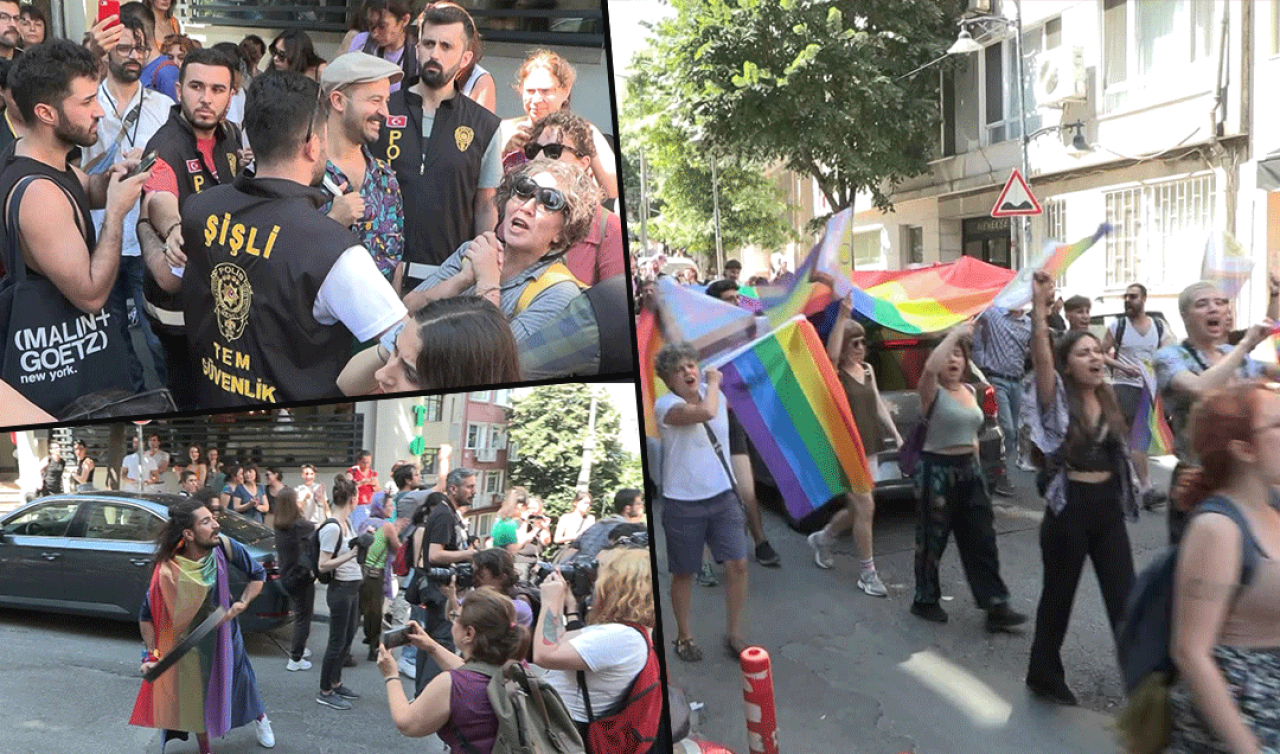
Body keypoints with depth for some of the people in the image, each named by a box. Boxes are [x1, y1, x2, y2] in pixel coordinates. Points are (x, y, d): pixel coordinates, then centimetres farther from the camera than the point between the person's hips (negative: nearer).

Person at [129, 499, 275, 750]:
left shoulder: (223, 547, -24)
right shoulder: (168, 572, -30)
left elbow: (258, 575, -8)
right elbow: (147, 616, -15)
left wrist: (242, 603, -20)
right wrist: (151, 655, -21)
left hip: (225, 631, 2)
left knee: (239, 677, 19)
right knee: (196, 698, 11)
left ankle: (260, 718, 50)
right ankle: (204, 749, 37)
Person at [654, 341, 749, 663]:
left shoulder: (717, 394, 2)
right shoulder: (665, 406, -18)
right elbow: (706, 412, -34)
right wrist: (713, 381, -19)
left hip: (722, 495, 5)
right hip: (683, 503, -4)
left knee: (737, 564, -2)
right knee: (684, 573, 9)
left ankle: (734, 635, 16)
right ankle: (684, 636, 30)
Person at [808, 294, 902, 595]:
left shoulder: (868, 370, 9)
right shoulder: (834, 374, -13)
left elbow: (879, 405, 15)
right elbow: (831, 354, -35)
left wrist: (896, 436, 11)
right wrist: (843, 316, -39)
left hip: (870, 449, 8)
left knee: (857, 509, 16)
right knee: (865, 508, -7)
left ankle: (821, 539, 41)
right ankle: (867, 574, 6)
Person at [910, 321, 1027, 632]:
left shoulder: (970, 391, 10)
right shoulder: (932, 392, -12)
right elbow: (930, 368, -36)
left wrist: (975, 464, 19)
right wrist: (954, 333, -28)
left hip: (969, 470, 7)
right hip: (937, 470, -7)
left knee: (982, 539, 6)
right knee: (932, 540, 5)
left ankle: (996, 606, 12)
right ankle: (925, 601, 21)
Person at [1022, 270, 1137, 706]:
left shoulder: (1109, 400, 8)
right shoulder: (1057, 399, -10)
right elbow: (1040, 355, -29)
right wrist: (1039, 305, -41)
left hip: (1108, 507, 5)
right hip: (1068, 509, -5)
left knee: (1126, 599, 5)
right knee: (1059, 595, 8)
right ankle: (1044, 675, 26)